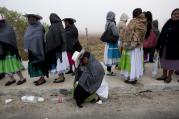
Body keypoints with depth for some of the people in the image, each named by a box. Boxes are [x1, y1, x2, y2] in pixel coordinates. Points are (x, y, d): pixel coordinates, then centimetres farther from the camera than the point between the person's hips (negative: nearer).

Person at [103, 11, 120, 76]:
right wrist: (118, 36, -2)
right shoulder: (112, 24, -16)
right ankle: (109, 71, 5)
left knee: (109, 57, 13)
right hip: (112, 43, -9)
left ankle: (109, 70, 22)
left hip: (108, 42, 9)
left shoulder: (107, 23, 9)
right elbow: (116, 34, -22)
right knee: (111, 57, -2)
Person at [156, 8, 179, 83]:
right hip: (165, 47, 4)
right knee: (164, 61, 14)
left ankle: (169, 76, 25)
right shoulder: (168, 24, 5)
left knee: (172, 62, 9)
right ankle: (164, 75, 30)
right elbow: (161, 35, 5)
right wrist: (158, 46, 4)